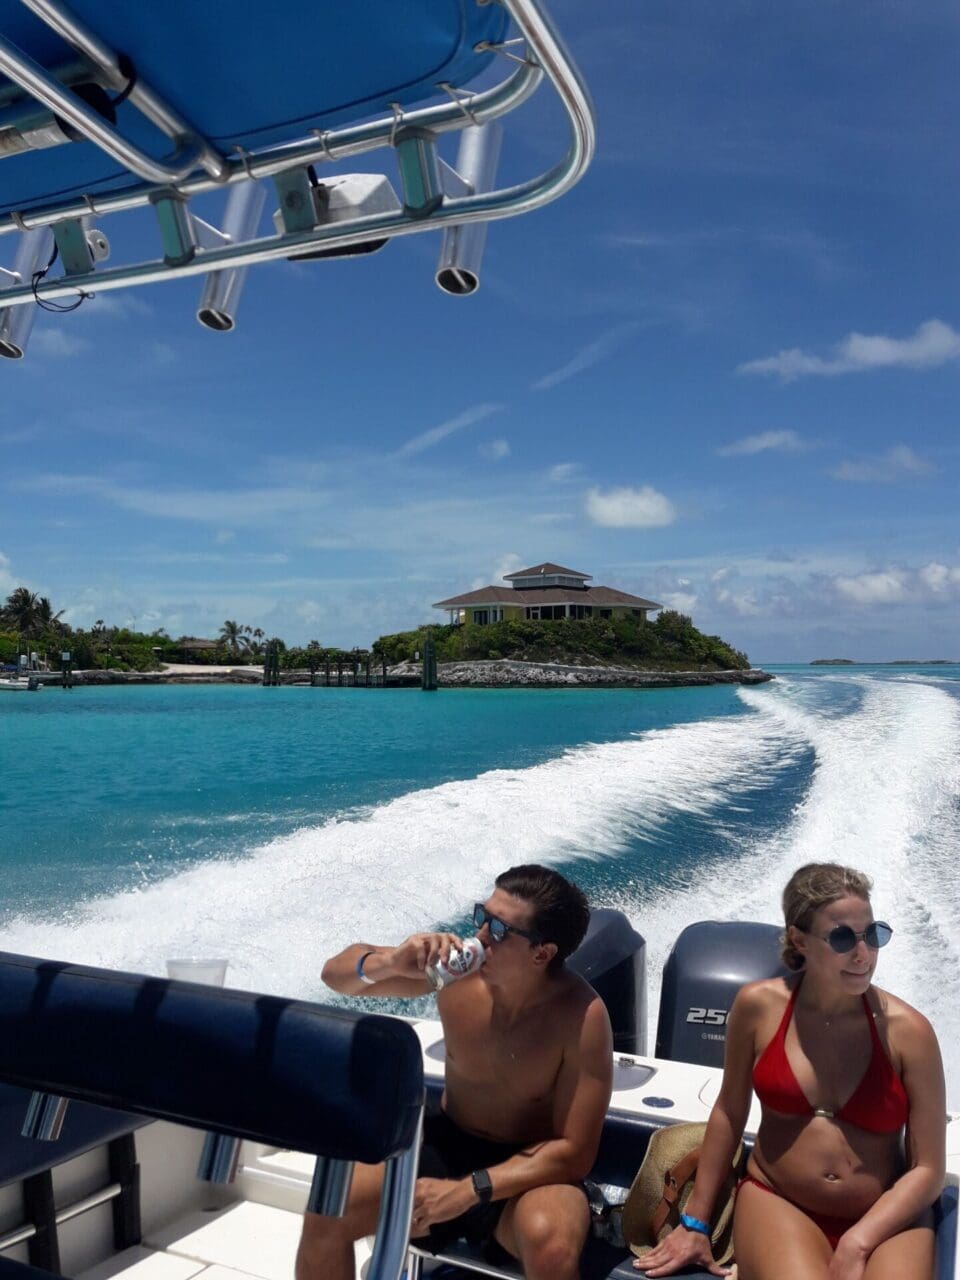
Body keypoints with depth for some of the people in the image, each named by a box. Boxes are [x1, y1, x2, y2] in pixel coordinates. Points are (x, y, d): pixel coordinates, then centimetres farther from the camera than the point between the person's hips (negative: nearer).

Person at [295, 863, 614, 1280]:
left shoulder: (582, 1016, -23)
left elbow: (574, 1152, -20)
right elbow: (336, 974, -7)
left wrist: (468, 1190, -29)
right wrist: (391, 962, -30)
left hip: (532, 1170, -3)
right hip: (446, 1145, 4)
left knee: (551, 1245, -36)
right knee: (327, 1206, -17)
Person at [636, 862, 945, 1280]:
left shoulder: (907, 1030, -10)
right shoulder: (757, 1006, -8)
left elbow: (927, 1168, -5)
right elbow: (729, 1110, 5)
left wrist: (857, 1244, -17)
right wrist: (694, 1220, 9)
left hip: (886, 1216, 0)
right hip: (777, 1202, 0)